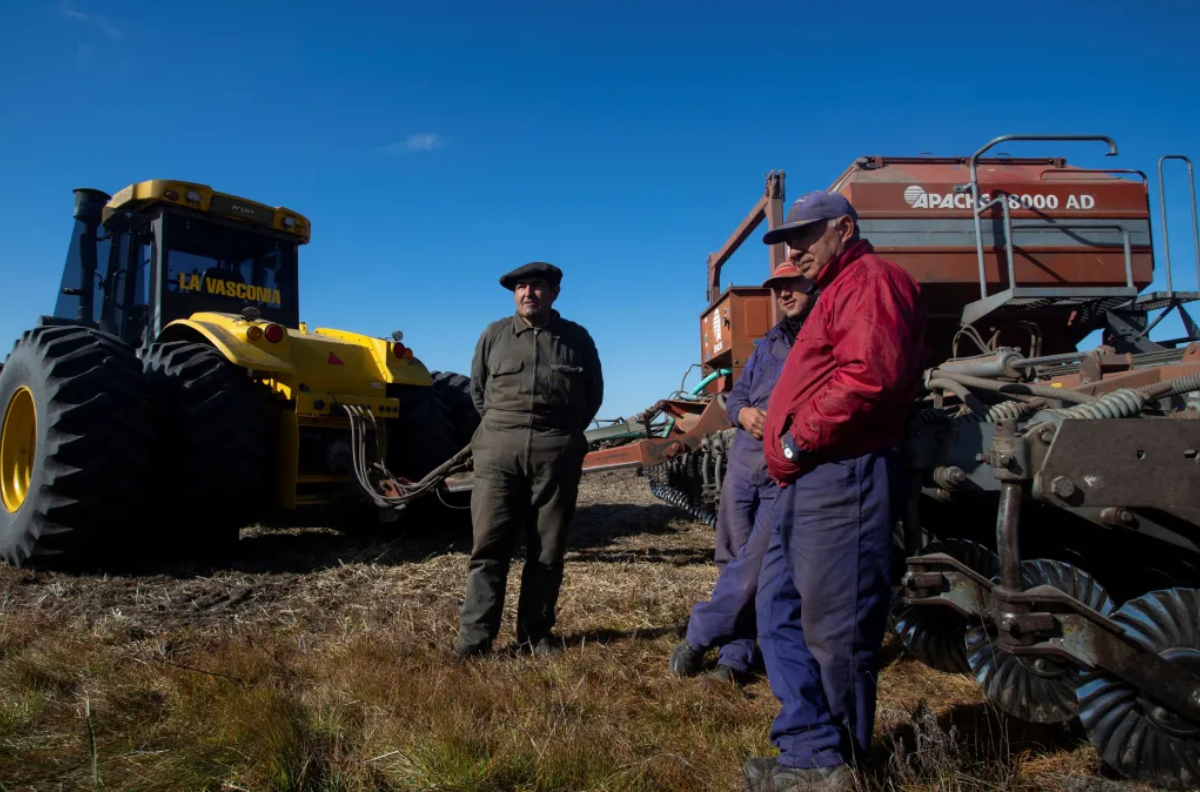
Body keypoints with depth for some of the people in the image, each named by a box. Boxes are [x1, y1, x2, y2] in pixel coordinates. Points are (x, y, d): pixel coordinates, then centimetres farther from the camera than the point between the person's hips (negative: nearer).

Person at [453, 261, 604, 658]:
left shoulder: (576, 338, 10)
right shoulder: (494, 335, 11)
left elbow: (593, 393, 17)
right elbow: (478, 389, 19)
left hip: (556, 452, 0)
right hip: (499, 447, 0)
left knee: (547, 549, 5)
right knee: (489, 545, -4)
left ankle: (536, 633, 15)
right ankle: (474, 636, -1)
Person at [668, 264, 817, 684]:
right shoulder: (767, 345, 20)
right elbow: (735, 395, 19)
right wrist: (744, 413, -4)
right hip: (743, 465, 6)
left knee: (753, 568, -8)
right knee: (735, 565, 9)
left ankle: (699, 637, 8)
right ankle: (738, 655, 21)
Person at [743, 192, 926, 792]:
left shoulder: (871, 279, -6)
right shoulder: (840, 291, 27)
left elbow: (869, 377, -22)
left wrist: (798, 440, -14)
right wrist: (786, 451, 13)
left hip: (840, 478, -11)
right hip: (806, 481, 11)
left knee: (834, 628, -2)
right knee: (781, 613, 11)